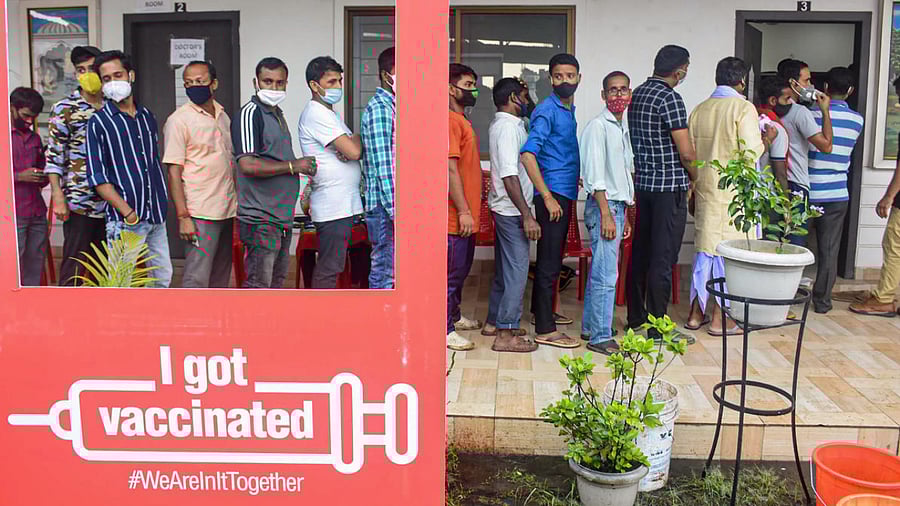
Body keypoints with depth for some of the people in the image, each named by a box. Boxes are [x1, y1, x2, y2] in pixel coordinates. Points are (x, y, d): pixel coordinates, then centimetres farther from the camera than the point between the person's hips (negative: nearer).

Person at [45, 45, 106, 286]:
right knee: (74, 265, 1)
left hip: (111, 201, 4)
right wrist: (58, 198, -12)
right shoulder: (64, 109, -3)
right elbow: (54, 157, -5)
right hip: (78, 203, -4)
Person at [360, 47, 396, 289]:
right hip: (384, 205, -9)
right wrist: (395, 211, -21)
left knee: (383, 268, 14)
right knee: (384, 269, -4)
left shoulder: (392, 106, 16)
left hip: (392, 205, 9)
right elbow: (382, 166, -19)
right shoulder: (379, 108, -13)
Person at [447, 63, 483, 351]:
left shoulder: (461, 121, 17)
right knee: (451, 271, -3)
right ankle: (444, 330, 4)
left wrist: (471, 210, 18)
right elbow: (450, 168, -21)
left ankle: (454, 316, 34)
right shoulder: (449, 120, -15)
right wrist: (464, 211, -22)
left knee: (461, 269, 20)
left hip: (467, 214, 10)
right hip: (456, 215, -10)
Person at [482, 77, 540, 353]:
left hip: (504, 209, 10)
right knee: (517, 271, -6)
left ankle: (494, 322, 27)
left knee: (504, 269, 17)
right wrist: (527, 216, -25)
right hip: (512, 211, -10)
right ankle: (505, 334, -2)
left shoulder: (502, 124, 14)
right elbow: (510, 176, -25)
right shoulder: (509, 127, -17)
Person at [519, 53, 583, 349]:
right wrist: (548, 197, -23)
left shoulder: (569, 110, 15)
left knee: (552, 258, 18)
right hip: (552, 195, -9)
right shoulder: (547, 111, -12)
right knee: (550, 261, -6)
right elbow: (528, 155, -23)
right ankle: (545, 330, -1)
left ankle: (541, 311, 32)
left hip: (565, 195, 9)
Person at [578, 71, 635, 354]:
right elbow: (595, 176, -15)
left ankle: (590, 327, 22)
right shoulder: (598, 126, -10)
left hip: (617, 205, 9)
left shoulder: (623, 127, 17)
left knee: (600, 271, 13)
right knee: (606, 275, -8)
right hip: (603, 205, -9)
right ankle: (600, 337, -2)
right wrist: (606, 214, -19)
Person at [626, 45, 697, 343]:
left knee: (640, 251, 15)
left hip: (641, 182, 9)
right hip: (669, 186, -8)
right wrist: (695, 177, 1)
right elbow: (686, 152, -17)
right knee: (663, 259, -3)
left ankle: (636, 316, 25)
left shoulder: (638, 93, 11)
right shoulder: (670, 98, -15)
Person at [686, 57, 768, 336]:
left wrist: (694, 189, 19)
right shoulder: (743, 108, -10)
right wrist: (766, 139, 4)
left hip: (705, 188, 6)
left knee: (704, 248, 12)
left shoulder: (699, 110, 8)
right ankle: (719, 318, 6)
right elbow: (751, 153, -17)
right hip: (733, 190, -6)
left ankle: (696, 313, 17)